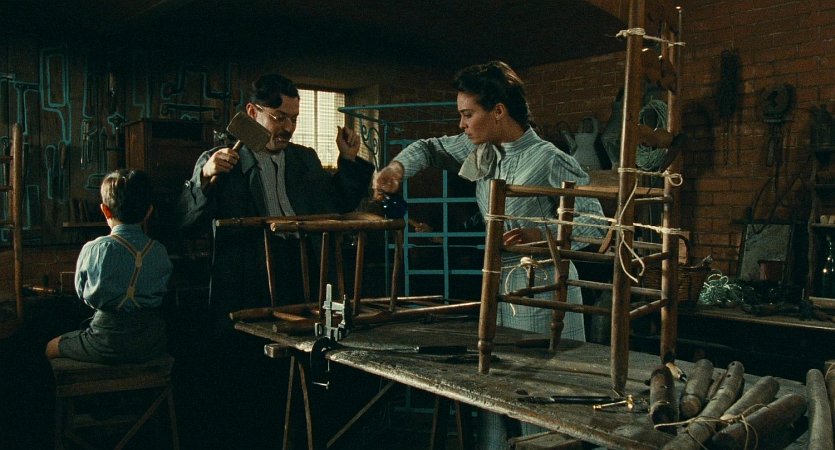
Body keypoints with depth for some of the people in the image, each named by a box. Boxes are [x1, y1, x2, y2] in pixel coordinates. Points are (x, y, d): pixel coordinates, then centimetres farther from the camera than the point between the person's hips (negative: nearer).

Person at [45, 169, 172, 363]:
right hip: (153, 344, 4)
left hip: (107, 345, -4)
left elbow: (82, 293, 2)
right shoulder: (160, 252, -6)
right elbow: (164, 291, 5)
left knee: (51, 348, 23)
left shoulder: (93, 250, -13)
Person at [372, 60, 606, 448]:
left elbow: (594, 221, -12)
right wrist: (397, 167, 2)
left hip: (541, 292, -7)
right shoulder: (483, 149, 8)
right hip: (495, 285, 7)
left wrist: (539, 236, -26)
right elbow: (432, 148, 22)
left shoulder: (550, 160, -13)